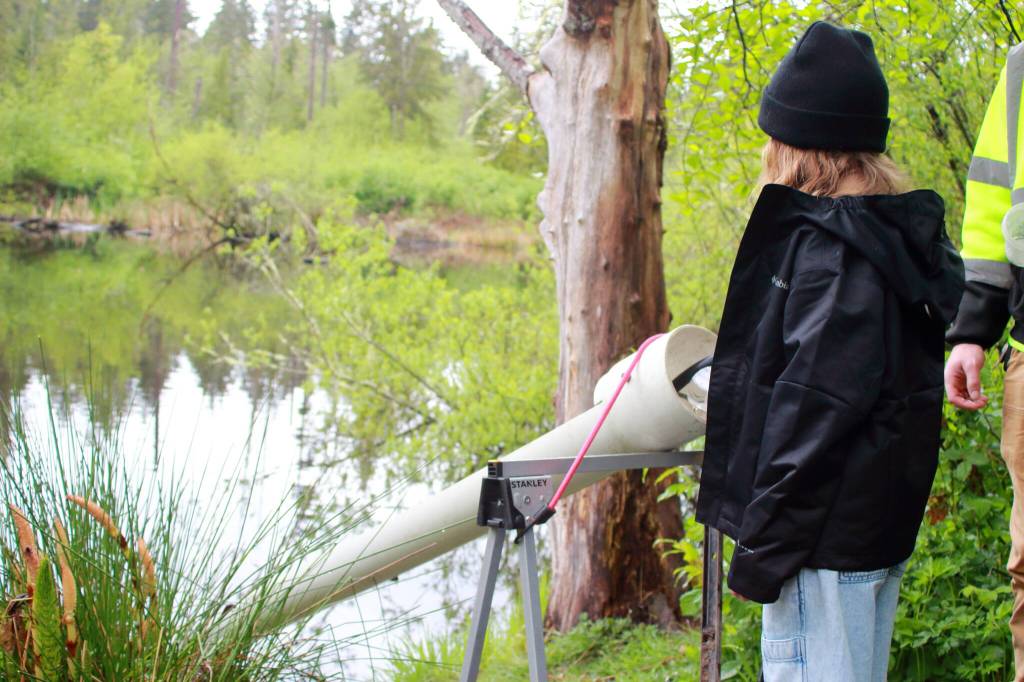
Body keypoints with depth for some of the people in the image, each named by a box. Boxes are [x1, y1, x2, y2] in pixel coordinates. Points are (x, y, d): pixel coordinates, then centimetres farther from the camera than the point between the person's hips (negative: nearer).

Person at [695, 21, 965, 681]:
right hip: (879, 526, 10)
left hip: (826, 533, -10)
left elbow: (813, 408, -21)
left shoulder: (829, 249, -18)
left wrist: (765, 544, -16)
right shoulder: (900, 237, 10)